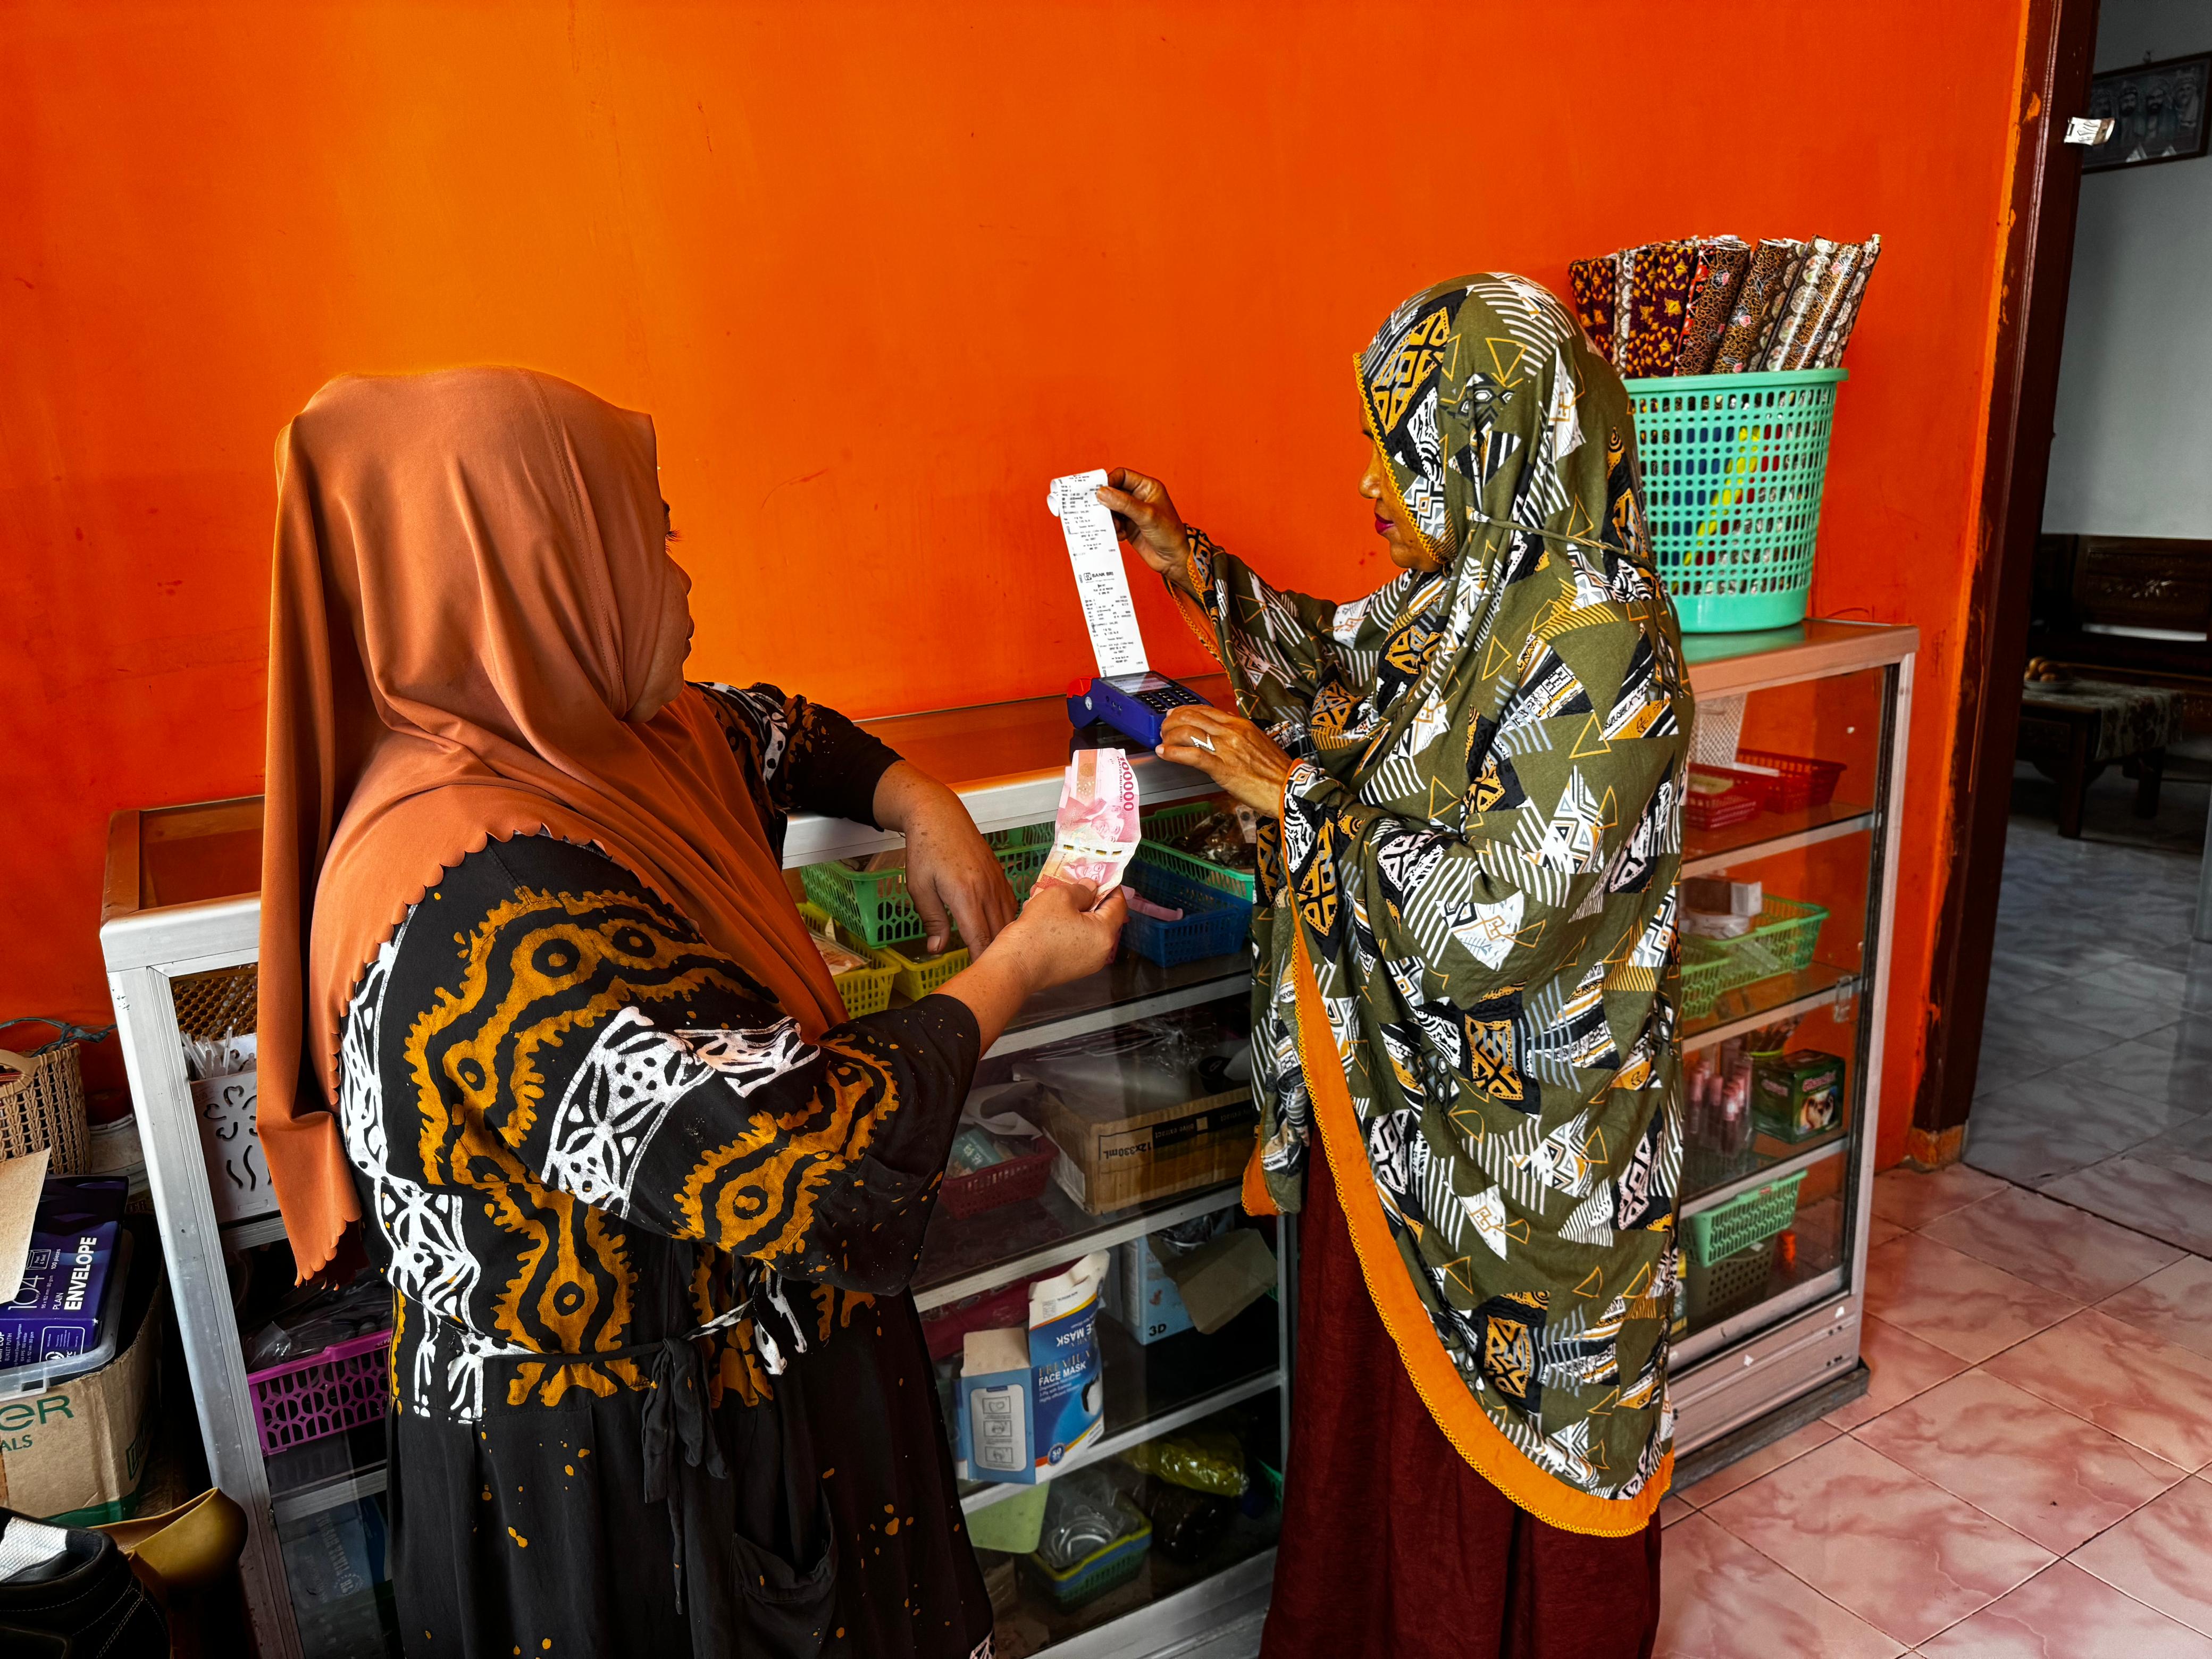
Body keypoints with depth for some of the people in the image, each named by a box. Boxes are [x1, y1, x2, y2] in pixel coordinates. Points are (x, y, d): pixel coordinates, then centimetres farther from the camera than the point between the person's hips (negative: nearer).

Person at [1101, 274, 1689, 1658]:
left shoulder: (1597, 639, -26)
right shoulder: (1450, 593, -1)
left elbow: (1503, 912, -29)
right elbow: (1344, 670, 19)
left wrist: (1290, 794, -24)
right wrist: (1198, 574, 8)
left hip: (1512, 1140, -8)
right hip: (1388, 1091, 8)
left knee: (1493, 1423, 16)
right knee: (1385, 1386, 26)